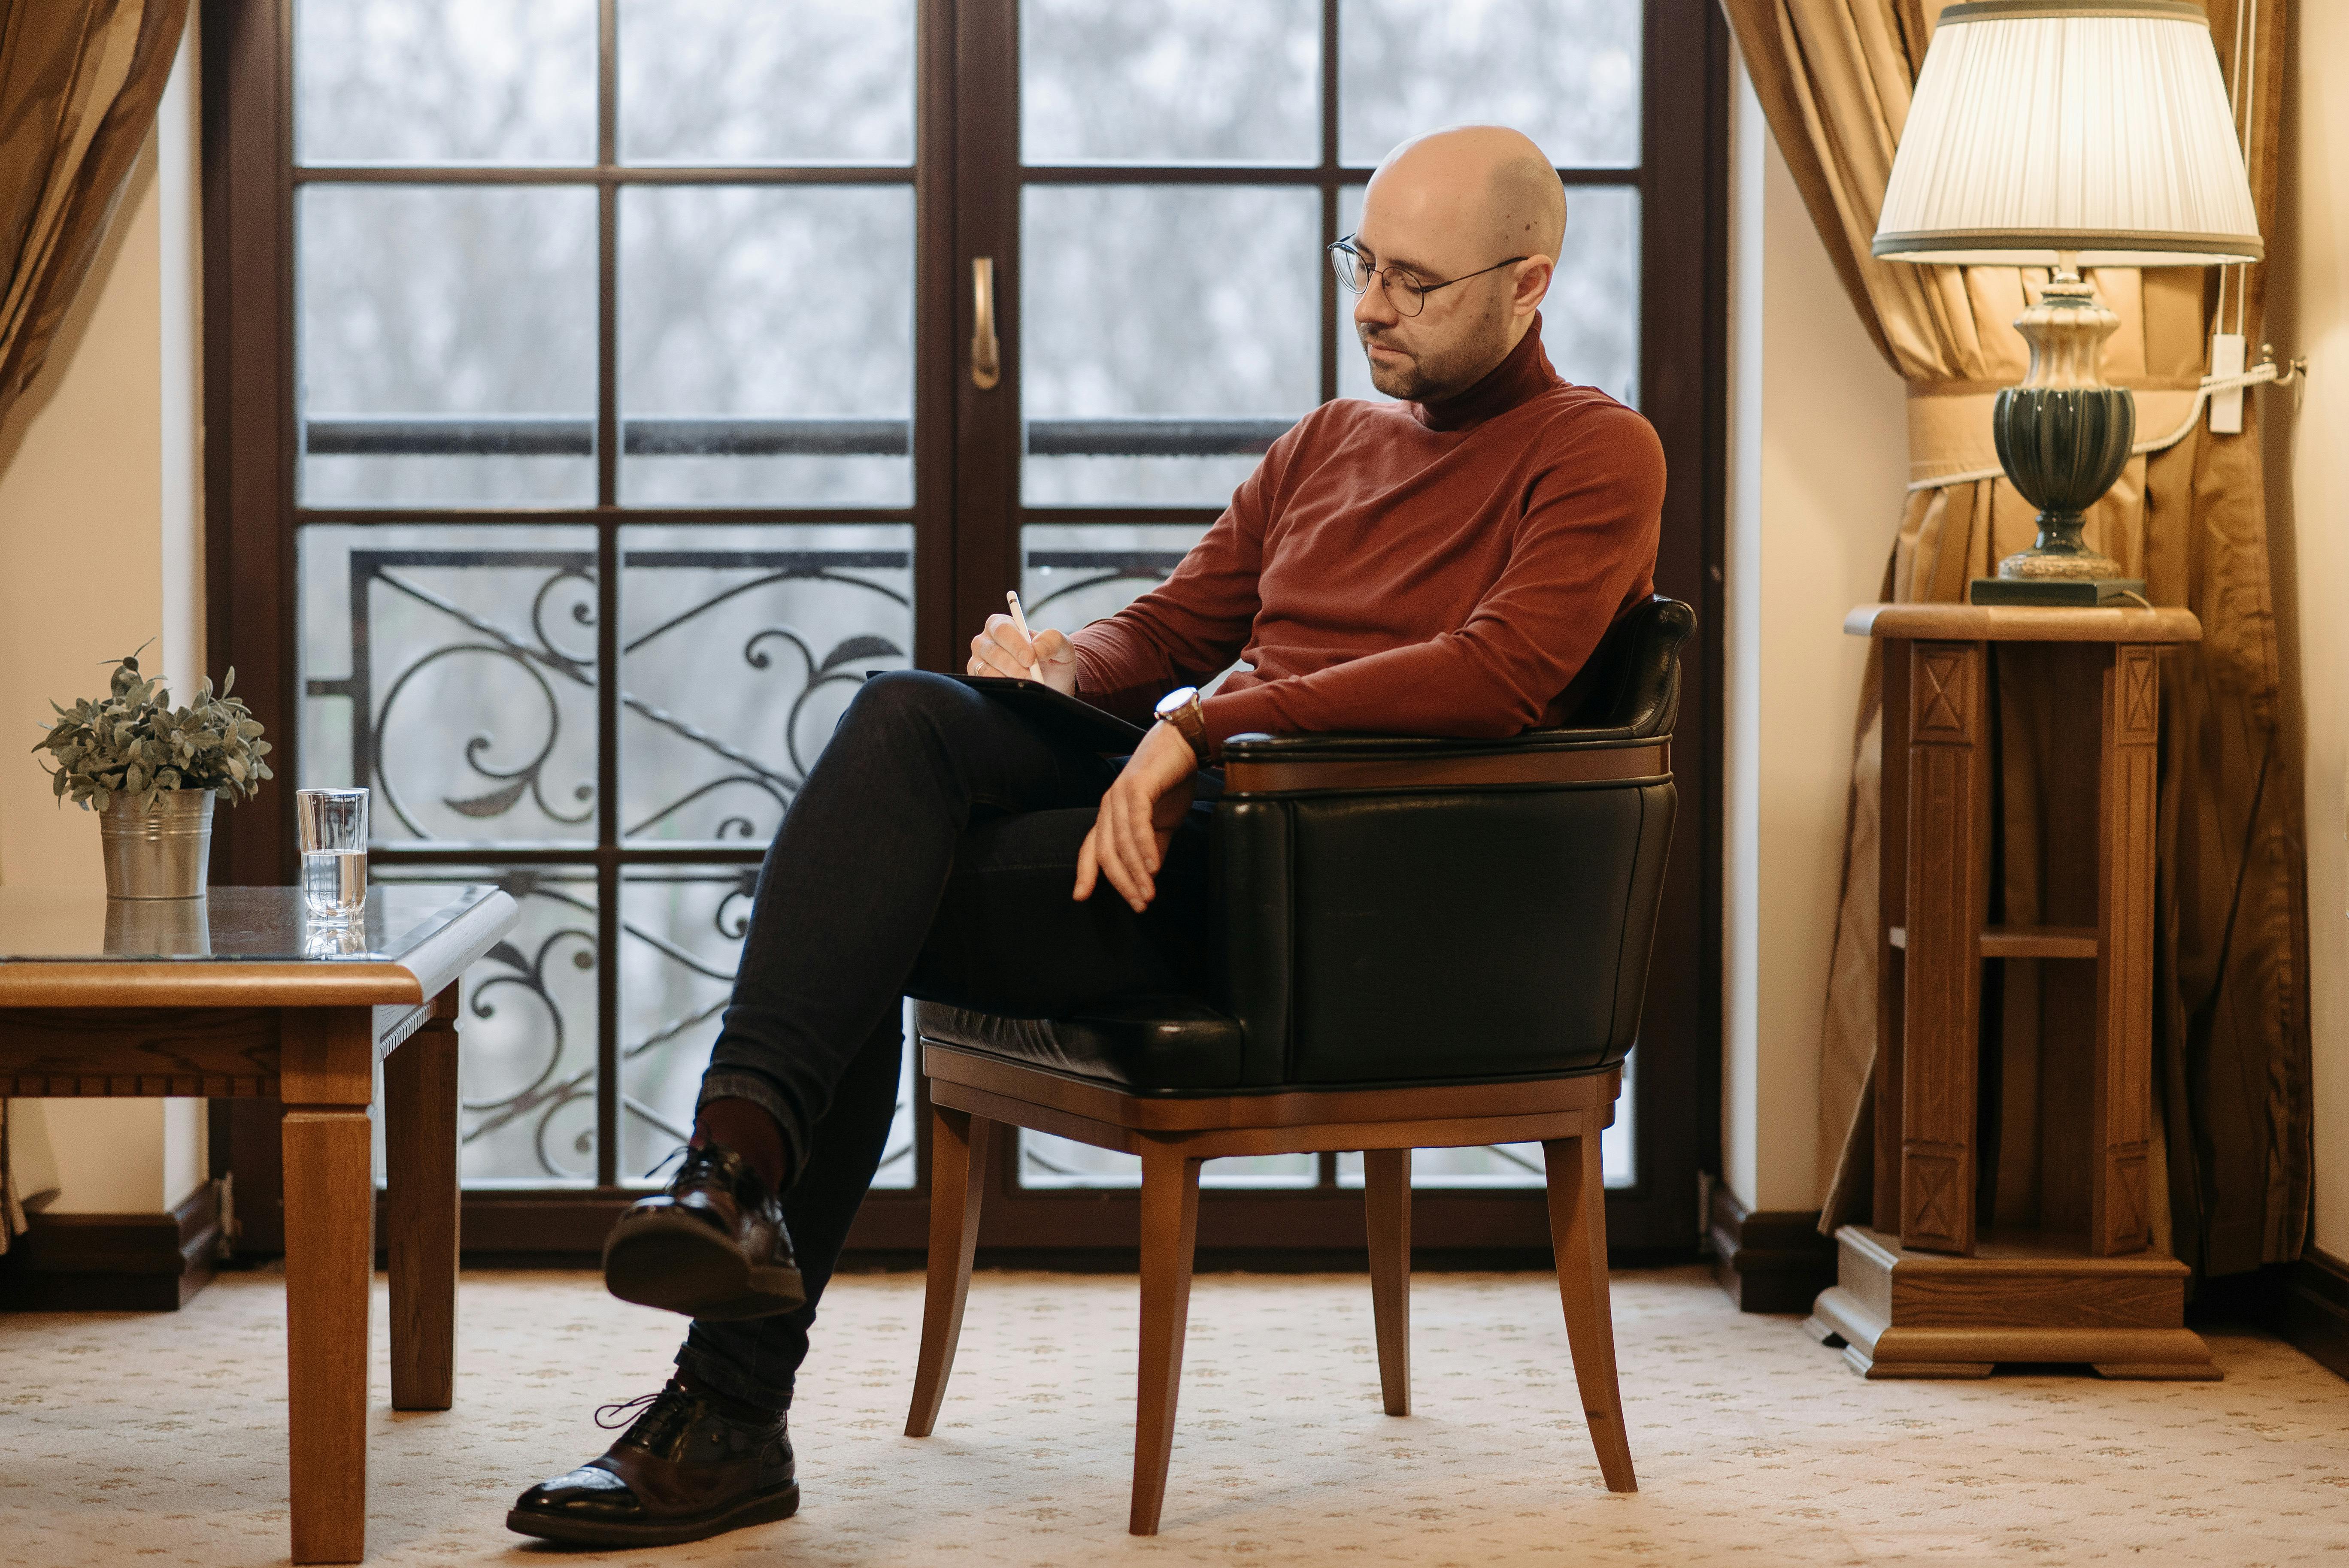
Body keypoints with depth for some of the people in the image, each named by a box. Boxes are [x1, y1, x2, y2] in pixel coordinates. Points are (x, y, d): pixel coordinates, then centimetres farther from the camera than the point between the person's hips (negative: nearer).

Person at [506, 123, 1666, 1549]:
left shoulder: (1596, 455, 1)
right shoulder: (1332, 442, 26)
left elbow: (1503, 673, -17)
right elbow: (1172, 628, 23)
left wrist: (1206, 724, -22)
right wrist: (1058, 671, -2)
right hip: (1185, 806, 7)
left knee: (864, 931, -21)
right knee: (906, 717, -23)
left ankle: (735, 1414, -20)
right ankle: (738, 1167, -29)